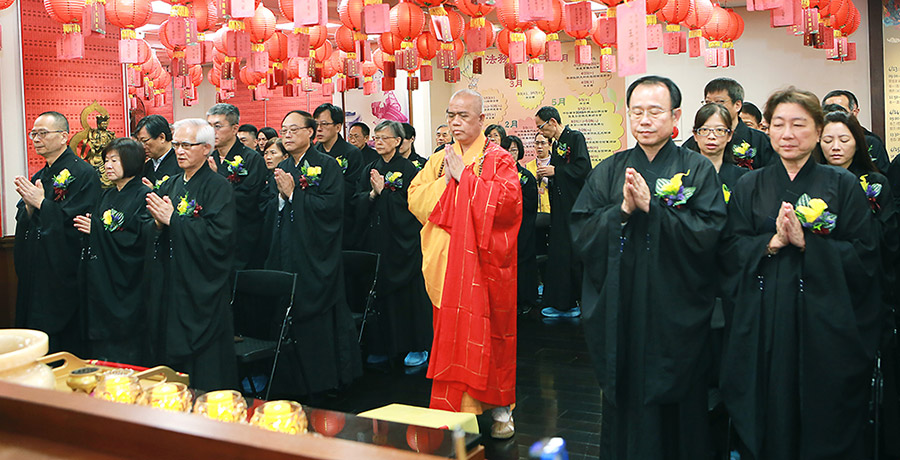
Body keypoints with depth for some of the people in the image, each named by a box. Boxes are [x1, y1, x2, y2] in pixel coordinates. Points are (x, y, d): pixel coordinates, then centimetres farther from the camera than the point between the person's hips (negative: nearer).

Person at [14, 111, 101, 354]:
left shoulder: (84, 174, -8)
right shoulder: (38, 178, 18)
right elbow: (22, 223, 16)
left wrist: (41, 203, -14)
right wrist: (29, 206, -5)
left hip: (65, 277, -8)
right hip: (35, 277, 8)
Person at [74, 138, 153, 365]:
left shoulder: (143, 195, -9)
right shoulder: (106, 196, 16)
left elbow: (143, 238, -19)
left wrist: (99, 229, -16)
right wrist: (89, 225, -4)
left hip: (127, 287, -7)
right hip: (101, 285, 7)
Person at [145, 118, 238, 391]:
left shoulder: (219, 187, -7)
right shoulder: (169, 186, 14)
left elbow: (218, 236, -20)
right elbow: (154, 236, 13)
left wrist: (173, 219, -19)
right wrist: (158, 223, -9)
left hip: (203, 294, -6)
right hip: (169, 288, 7)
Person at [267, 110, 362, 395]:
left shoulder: (327, 165, -4)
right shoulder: (281, 169, 15)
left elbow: (332, 205, -17)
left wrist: (294, 193, -14)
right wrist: (280, 196, -6)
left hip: (316, 256, -6)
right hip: (285, 255, 6)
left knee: (318, 316, -1)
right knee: (288, 315, 7)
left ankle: (324, 379, 11)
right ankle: (293, 380, 17)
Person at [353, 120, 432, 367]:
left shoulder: (408, 169, -3)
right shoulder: (370, 170, 13)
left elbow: (410, 203, -12)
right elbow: (357, 203, 5)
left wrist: (383, 191, -15)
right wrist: (373, 194, -13)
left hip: (402, 240, -5)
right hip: (375, 239, 5)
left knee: (408, 291, -1)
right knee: (379, 291, 6)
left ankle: (418, 346, 8)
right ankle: (382, 346, 16)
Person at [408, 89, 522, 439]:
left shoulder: (498, 160, 1)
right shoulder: (439, 160, 14)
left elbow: (507, 200, -15)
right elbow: (415, 200, 6)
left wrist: (465, 177, -12)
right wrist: (444, 180, -8)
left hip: (486, 265, -3)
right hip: (446, 262, 3)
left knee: (492, 332, 1)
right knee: (450, 333, 2)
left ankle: (501, 409, 12)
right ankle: (455, 408, 12)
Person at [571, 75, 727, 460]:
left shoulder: (698, 170, -1)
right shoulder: (608, 172, 7)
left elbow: (708, 234, -14)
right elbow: (581, 235, 0)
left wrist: (651, 207, -20)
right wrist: (622, 210, -15)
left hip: (675, 316, -2)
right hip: (619, 315, 2)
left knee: (676, 411, 7)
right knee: (624, 406, 10)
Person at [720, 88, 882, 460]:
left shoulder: (844, 185, 4)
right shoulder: (749, 187, 9)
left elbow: (864, 257, -3)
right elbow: (730, 251, 3)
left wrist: (806, 242, -15)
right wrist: (773, 242, -14)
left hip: (825, 323, -1)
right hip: (763, 324, 1)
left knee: (826, 425, 3)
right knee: (767, 415, 4)